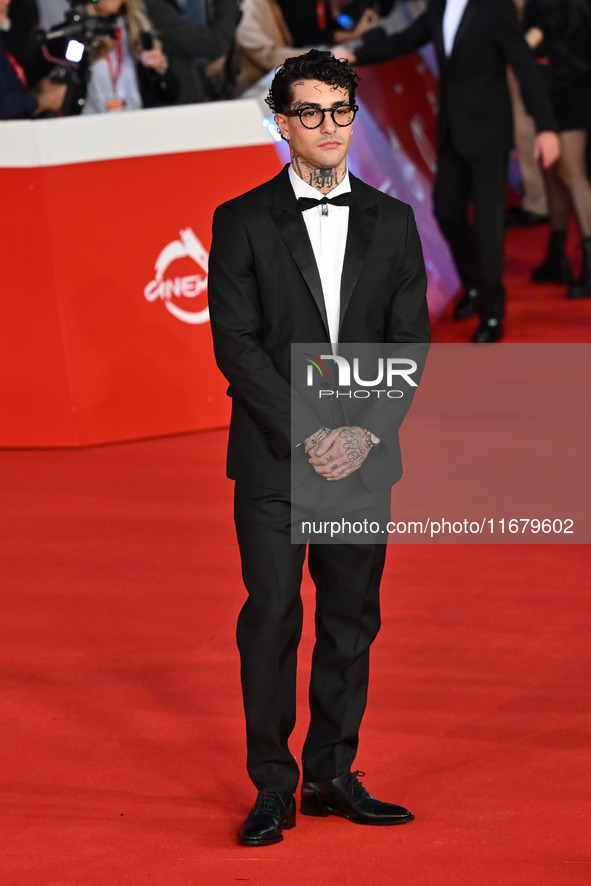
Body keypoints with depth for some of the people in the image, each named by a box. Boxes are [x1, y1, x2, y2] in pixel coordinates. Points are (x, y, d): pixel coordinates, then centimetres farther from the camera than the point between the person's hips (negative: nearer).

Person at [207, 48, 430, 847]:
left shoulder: (392, 223, 8)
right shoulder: (242, 222, 0)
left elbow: (411, 344, 5)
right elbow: (236, 345, -6)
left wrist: (363, 430, -9)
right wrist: (308, 435, -14)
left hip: (363, 459, 3)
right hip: (273, 459, -3)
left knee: (352, 617, 7)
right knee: (271, 619, -3)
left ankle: (333, 775, 17)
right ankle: (273, 787, 5)